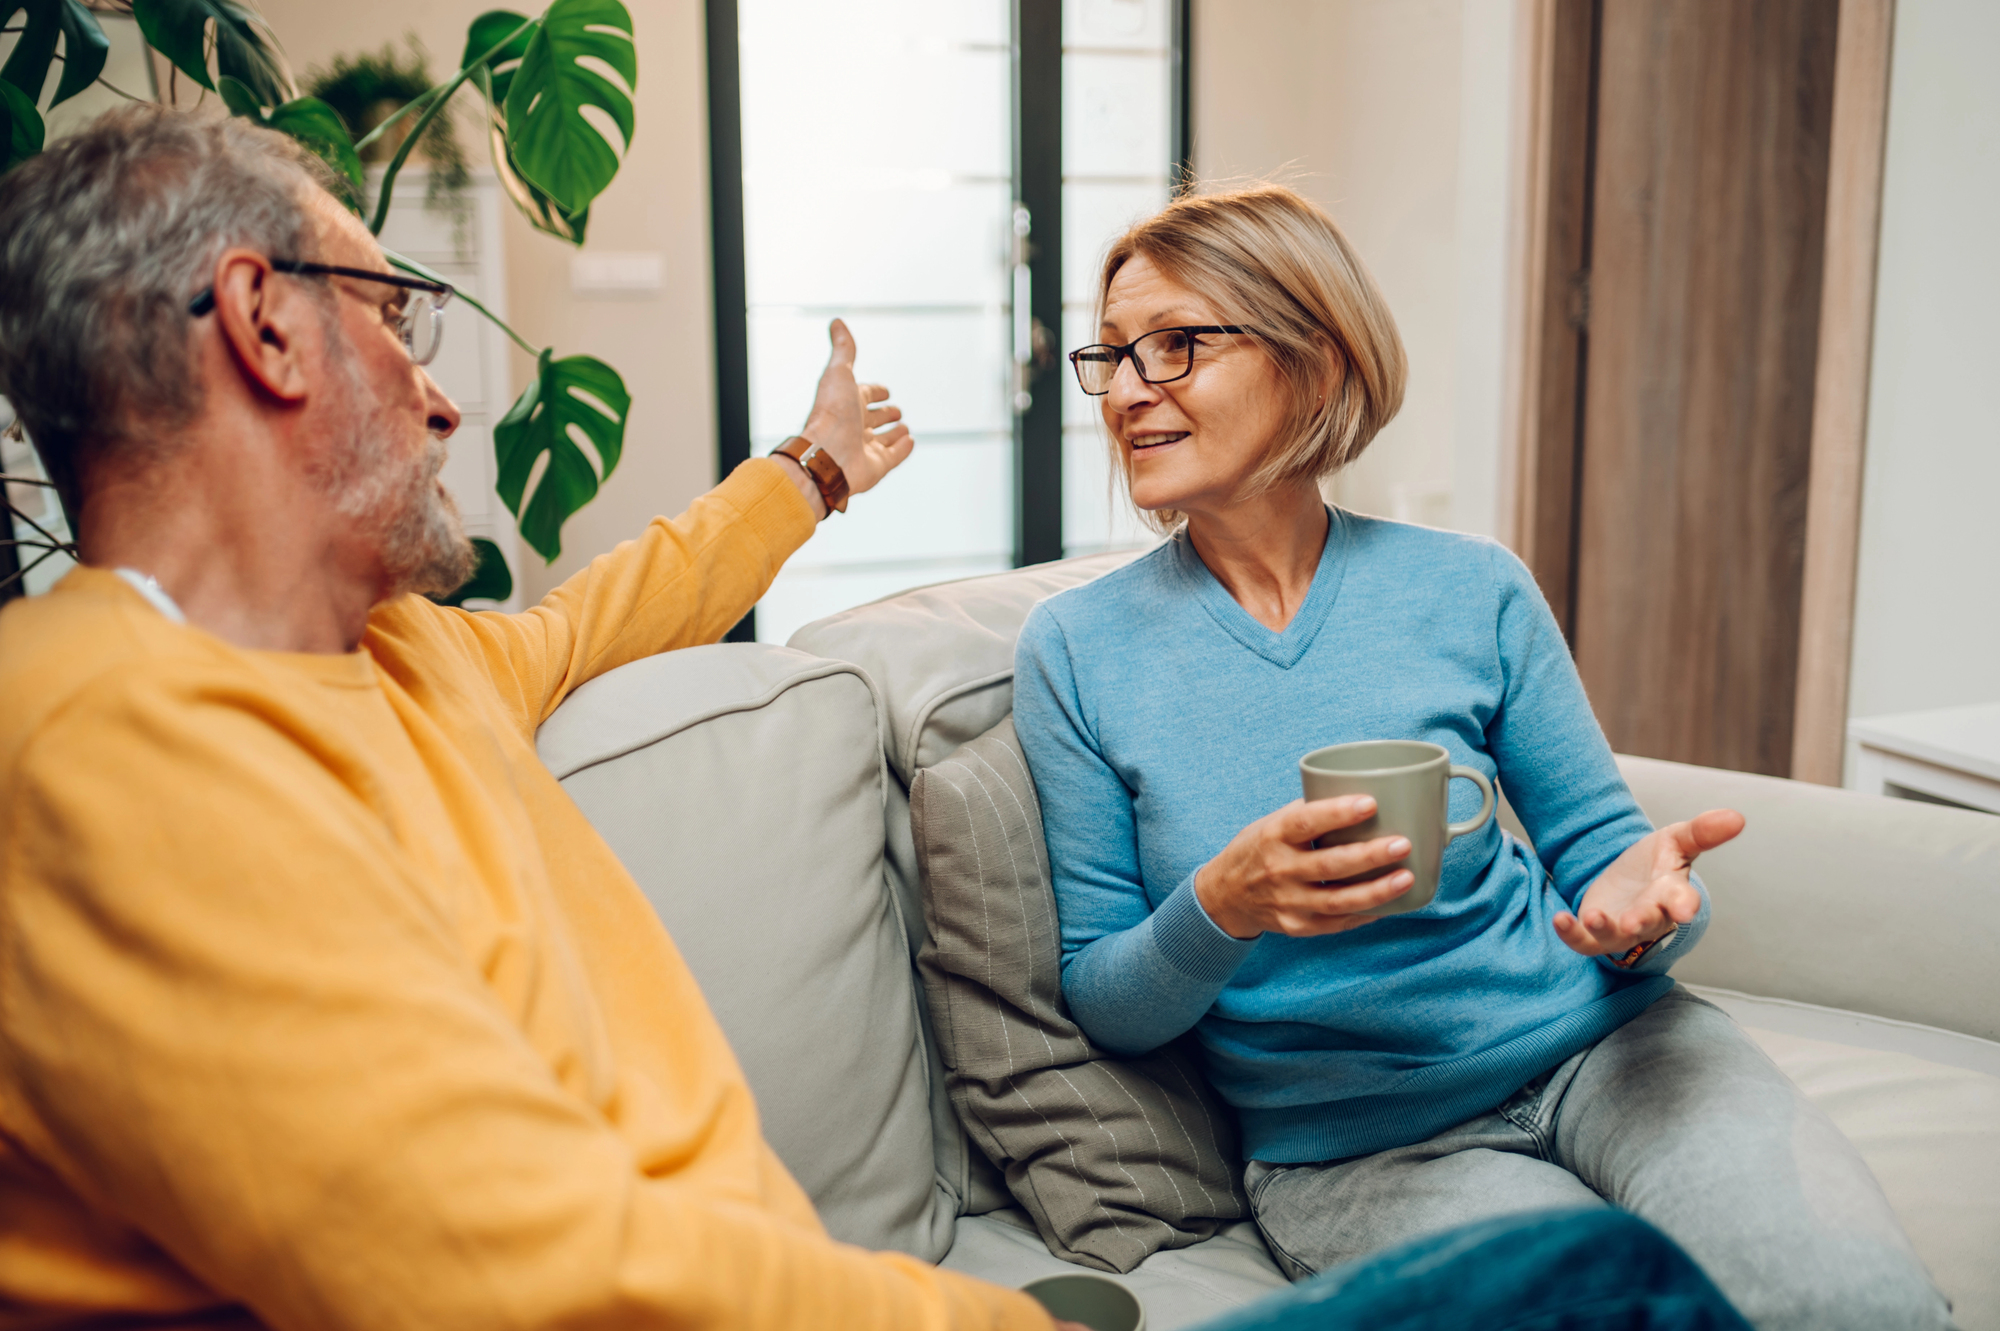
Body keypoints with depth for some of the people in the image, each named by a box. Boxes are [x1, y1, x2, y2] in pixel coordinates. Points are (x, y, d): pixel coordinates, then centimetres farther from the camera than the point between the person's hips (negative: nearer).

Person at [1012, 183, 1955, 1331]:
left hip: (1592, 1044, 2)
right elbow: (1103, 1004, 0)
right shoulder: (1078, 649, -3)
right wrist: (1220, 910, -22)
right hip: (1352, 1144, -1)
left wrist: (1640, 897, -18)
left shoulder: (1474, 591, 0)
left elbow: (1597, 845, 7)